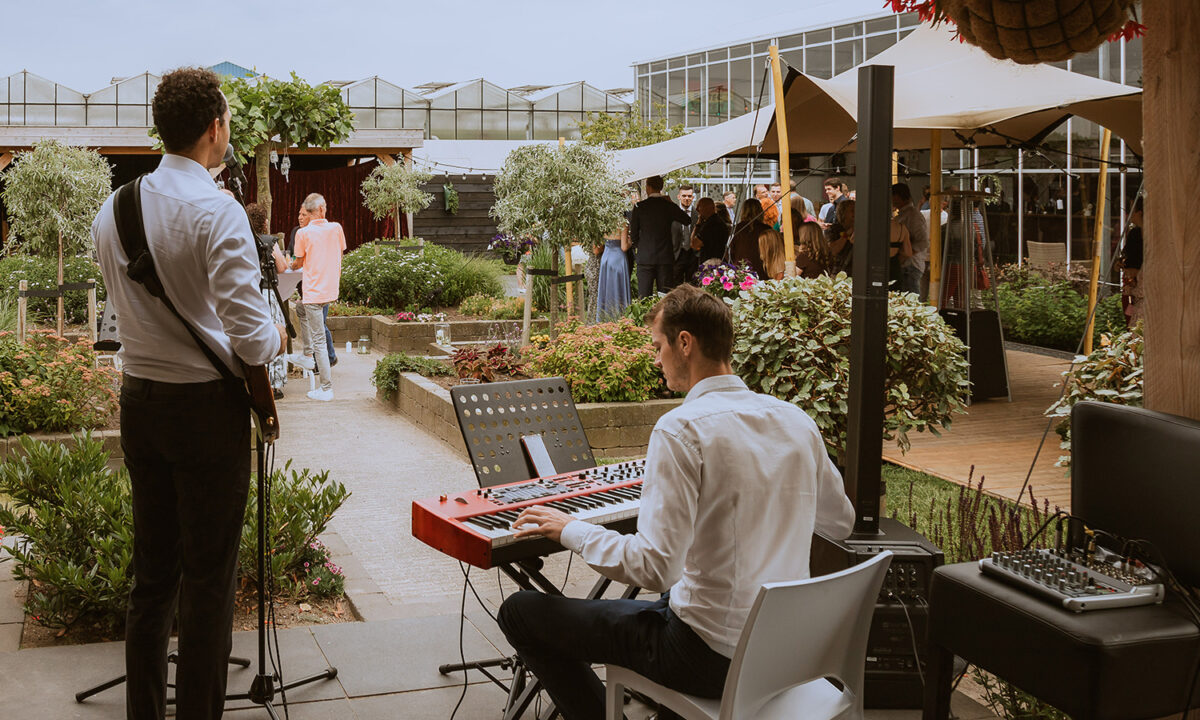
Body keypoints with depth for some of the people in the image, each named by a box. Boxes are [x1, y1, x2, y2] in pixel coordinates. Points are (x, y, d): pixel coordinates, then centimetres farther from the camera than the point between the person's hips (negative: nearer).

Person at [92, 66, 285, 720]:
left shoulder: (111, 210, 4)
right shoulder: (217, 212, -17)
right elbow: (249, 335, -21)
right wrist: (275, 338, -1)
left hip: (138, 398, 7)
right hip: (207, 403, -6)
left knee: (152, 567, 17)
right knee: (208, 574, 4)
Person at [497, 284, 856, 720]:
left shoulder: (682, 429, -20)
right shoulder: (797, 421, 1)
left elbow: (654, 568, -25)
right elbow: (840, 523, 16)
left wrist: (569, 530, -11)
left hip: (711, 654, -8)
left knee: (520, 611, 3)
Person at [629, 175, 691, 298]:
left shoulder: (639, 207, -3)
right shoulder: (669, 206, -1)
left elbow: (633, 234, 0)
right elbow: (688, 220, 14)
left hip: (645, 258, -1)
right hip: (665, 258, 1)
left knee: (643, 297, 0)